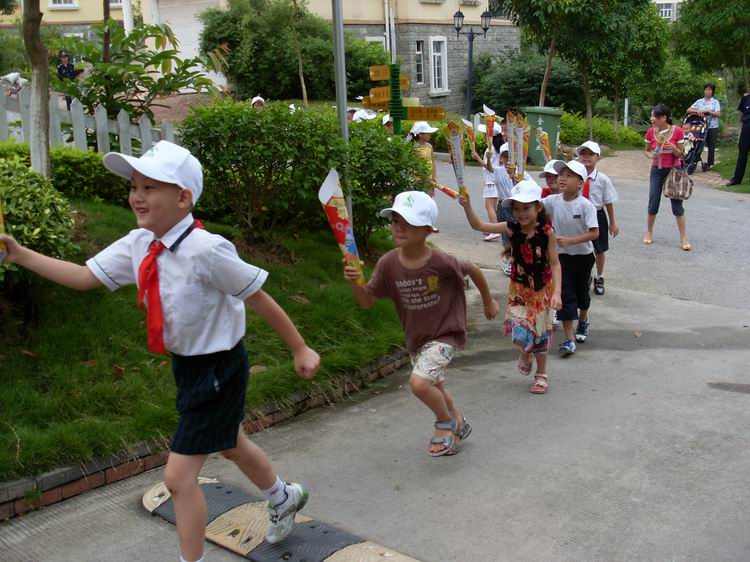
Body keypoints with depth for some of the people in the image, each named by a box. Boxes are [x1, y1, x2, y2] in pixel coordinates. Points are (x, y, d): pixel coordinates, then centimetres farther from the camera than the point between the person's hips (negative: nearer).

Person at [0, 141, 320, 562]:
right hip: (187, 365, 8)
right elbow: (85, 277, -1)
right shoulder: (137, 245, -6)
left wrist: (300, 349, -13)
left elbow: (258, 297, -21)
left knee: (179, 475, -5)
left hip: (219, 367, -8)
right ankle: (284, 497, 57)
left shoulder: (206, 249, -29)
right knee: (230, 445, 29)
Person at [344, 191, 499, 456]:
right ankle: (458, 423, 52)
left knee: (419, 382, -24)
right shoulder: (388, 263, -15)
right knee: (435, 390, 23)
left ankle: (446, 423, 6)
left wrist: (488, 301, 9)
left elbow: (473, 270, -5)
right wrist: (355, 282, -30)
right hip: (416, 338, 6)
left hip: (445, 334, -5)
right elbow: (367, 302, -9)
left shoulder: (441, 262, -25)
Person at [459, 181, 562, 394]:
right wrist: (467, 207, -30)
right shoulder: (512, 228, -10)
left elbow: (555, 264, -13)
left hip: (542, 289, -2)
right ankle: (526, 352, 29)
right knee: (519, 332, -9)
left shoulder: (547, 232, -16)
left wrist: (557, 292, -22)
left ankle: (541, 375, 30)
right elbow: (479, 225, -13)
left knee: (539, 332, 9)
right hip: (519, 288, 2)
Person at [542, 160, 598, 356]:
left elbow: (594, 233, -22)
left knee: (581, 291, 19)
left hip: (583, 255, -1)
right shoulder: (553, 201, -10)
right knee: (565, 295, -5)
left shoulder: (586, 205, -19)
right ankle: (569, 339, -3)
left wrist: (570, 240, -31)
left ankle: (583, 320, 48)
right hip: (561, 255, 1)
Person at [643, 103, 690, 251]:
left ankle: (684, 238, 8)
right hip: (656, 171, 2)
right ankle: (649, 232, 24)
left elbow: (681, 155, -8)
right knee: (653, 204, 3)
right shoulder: (650, 132, -7)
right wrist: (650, 155, -16)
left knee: (677, 205, -2)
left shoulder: (677, 131, -14)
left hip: (673, 170, -2)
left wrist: (673, 148, -28)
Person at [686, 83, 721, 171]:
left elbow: (718, 114, -8)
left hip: (712, 127, -1)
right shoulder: (699, 101, 8)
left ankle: (709, 164, 10)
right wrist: (697, 111, -16)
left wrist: (708, 111, -17)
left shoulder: (715, 102, 2)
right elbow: (688, 110, 2)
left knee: (711, 146, 3)